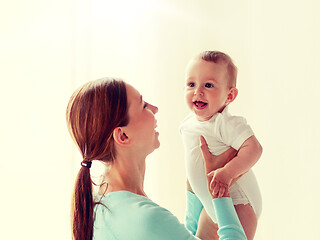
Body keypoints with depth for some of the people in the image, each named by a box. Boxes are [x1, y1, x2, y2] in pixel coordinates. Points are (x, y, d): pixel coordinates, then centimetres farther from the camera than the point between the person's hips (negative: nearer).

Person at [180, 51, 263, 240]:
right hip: (209, 201, 8)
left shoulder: (226, 123, -25)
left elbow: (253, 148, -35)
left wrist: (226, 173, -44)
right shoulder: (187, 123, 1)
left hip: (237, 202, -8)